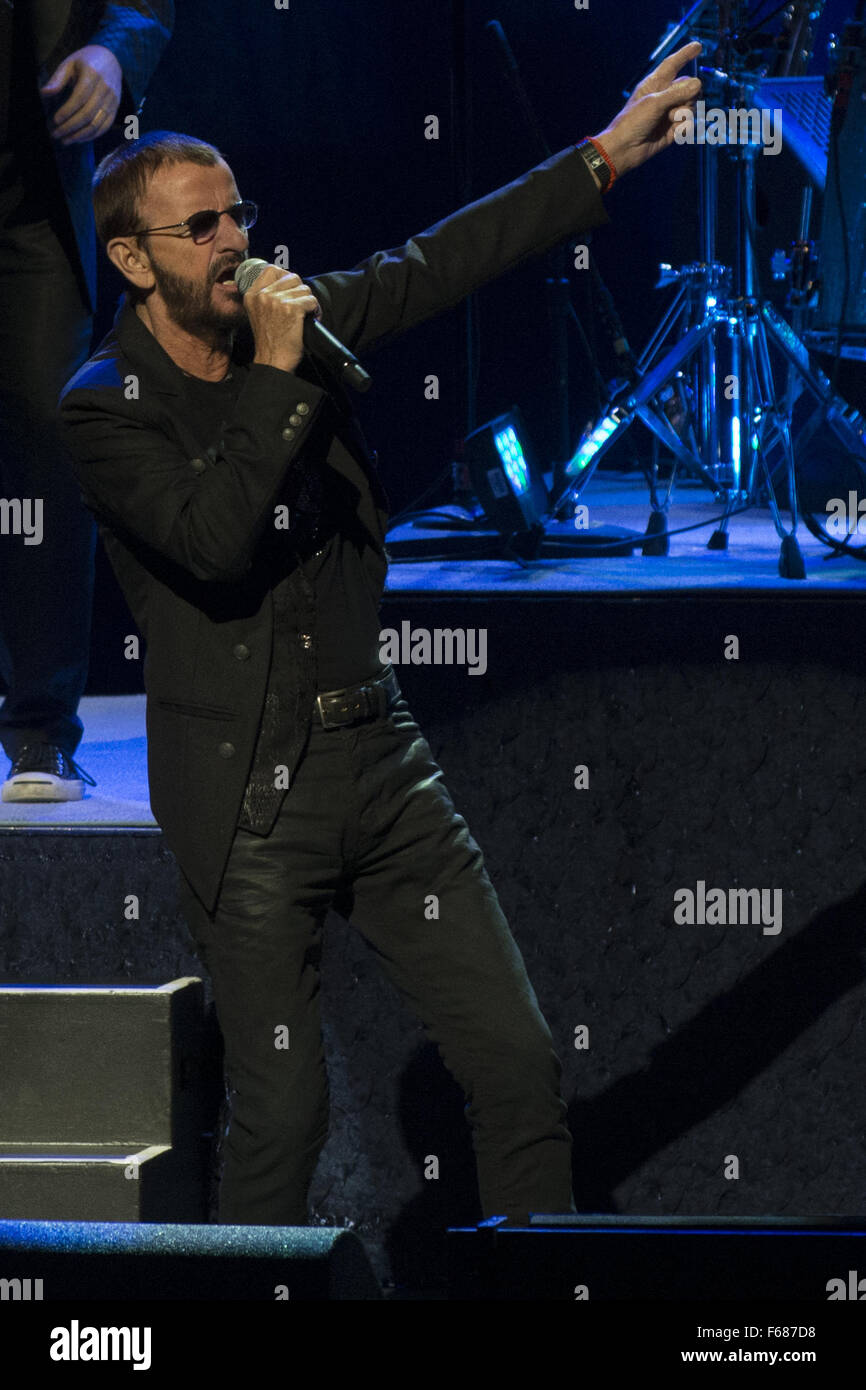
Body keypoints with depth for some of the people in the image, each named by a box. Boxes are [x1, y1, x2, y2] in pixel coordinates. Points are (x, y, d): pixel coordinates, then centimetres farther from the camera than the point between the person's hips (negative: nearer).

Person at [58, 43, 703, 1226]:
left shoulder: (296, 321, 7)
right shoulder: (105, 409, -8)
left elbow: (442, 263, 9)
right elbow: (214, 541, -22)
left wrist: (605, 158, 3)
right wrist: (277, 374, -19)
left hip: (382, 762, 5)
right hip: (249, 800, -5)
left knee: (518, 1060, 2)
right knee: (283, 1107, -4)